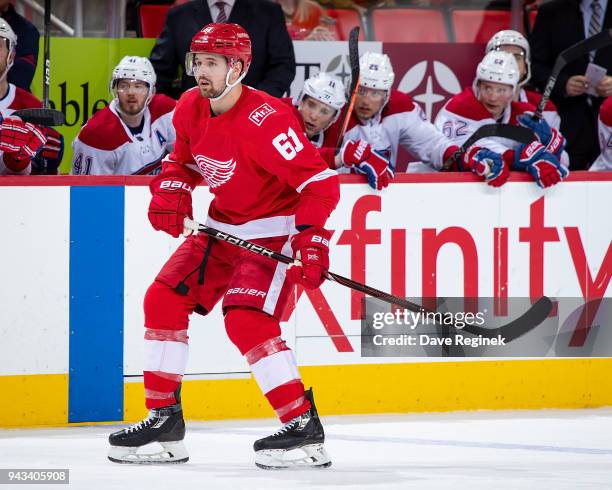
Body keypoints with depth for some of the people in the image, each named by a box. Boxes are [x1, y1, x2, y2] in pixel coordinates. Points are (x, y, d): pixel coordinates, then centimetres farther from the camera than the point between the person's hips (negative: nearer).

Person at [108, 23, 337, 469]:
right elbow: (183, 158, 16)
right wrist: (171, 191, -4)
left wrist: (312, 239, -37)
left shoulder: (264, 120, -28)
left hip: (274, 229, -9)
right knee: (164, 298, 3)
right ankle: (164, 419, 11)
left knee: (246, 320, -23)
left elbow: (320, 181, -28)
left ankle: (305, 429, -16)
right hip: (223, 225, 9)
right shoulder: (190, 109, -3)